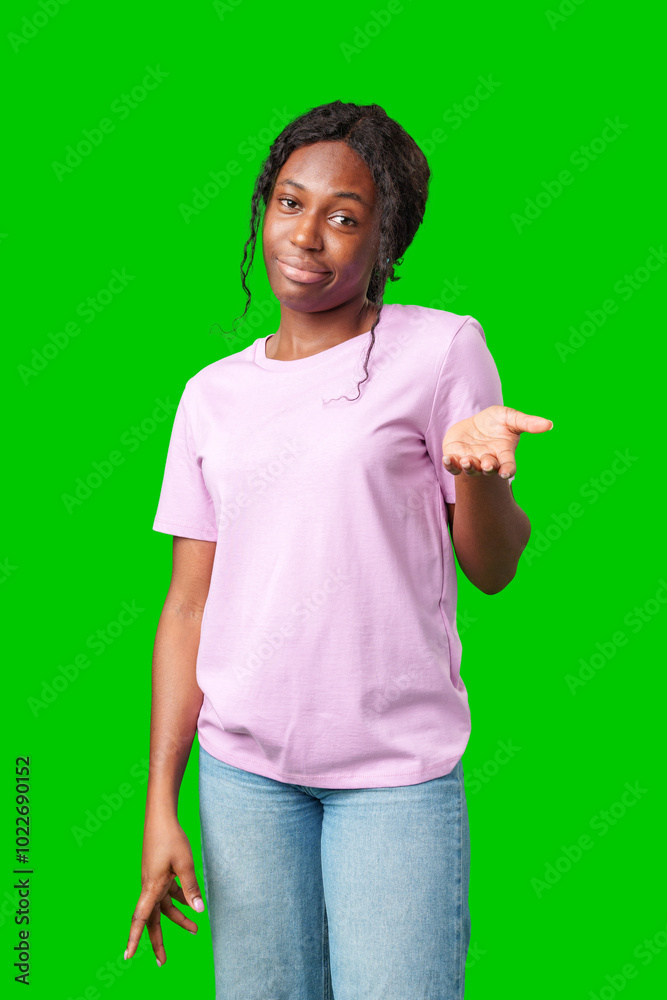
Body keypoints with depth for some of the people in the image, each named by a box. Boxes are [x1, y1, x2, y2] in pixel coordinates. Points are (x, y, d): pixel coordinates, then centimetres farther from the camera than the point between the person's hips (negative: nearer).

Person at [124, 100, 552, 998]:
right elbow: (188, 606, 8)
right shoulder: (214, 395, 7)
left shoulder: (441, 351, -2)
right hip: (243, 765, 3)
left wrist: (474, 466, -24)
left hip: (398, 765, -3)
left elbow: (493, 569, -2)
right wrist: (160, 804, 4)